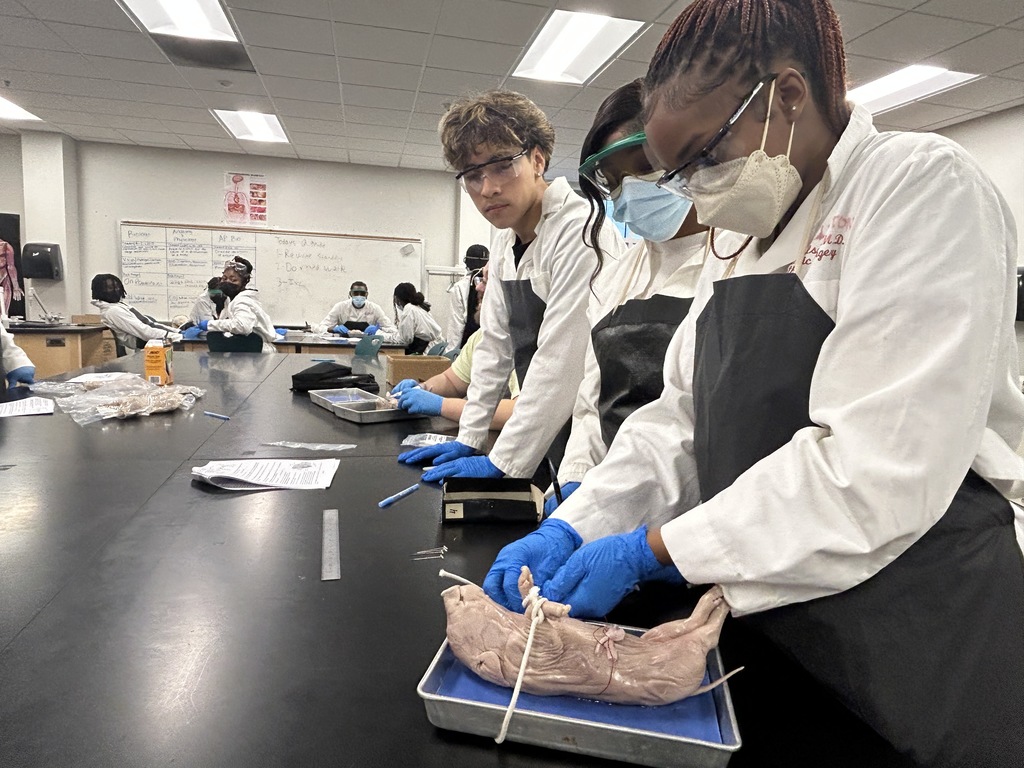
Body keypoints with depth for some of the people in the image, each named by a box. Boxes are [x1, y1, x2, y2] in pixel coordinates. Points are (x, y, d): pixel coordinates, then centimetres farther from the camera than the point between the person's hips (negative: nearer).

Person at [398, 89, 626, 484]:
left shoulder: (580, 233, -19)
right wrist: (468, 439, 10)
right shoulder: (506, 241, 8)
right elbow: (495, 345, 12)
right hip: (543, 443, 7)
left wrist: (503, 462, -18)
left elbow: (561, 361, -23)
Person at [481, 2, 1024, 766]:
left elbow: (878, 470, -24)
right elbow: (682, 420, 5)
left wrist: (649, 549, -20)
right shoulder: (747, 242, 9)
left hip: (912, 644, -6)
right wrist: (571, 529, -7)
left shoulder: (923, 186, -14)